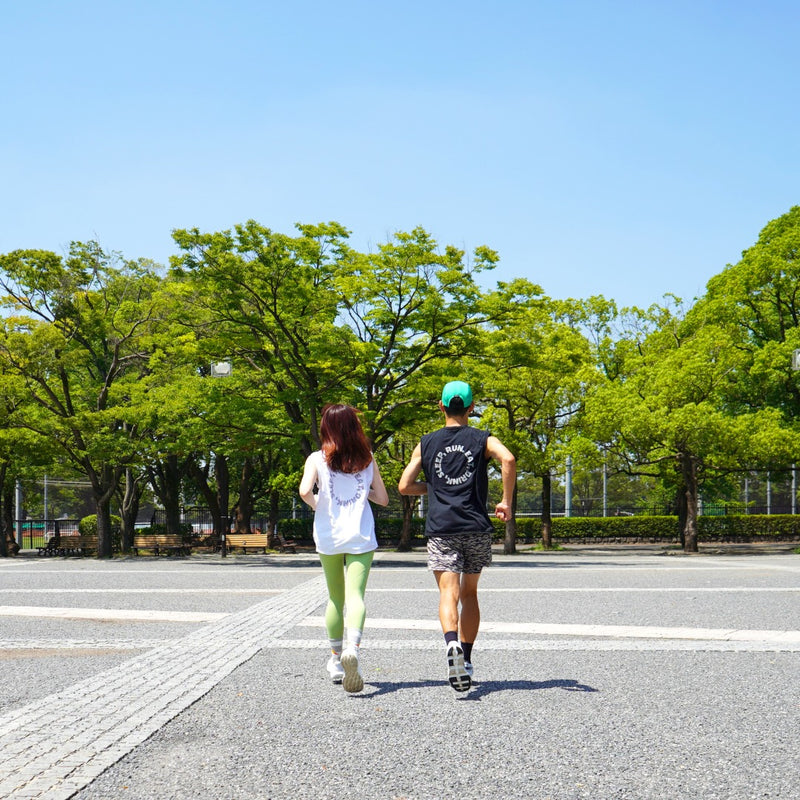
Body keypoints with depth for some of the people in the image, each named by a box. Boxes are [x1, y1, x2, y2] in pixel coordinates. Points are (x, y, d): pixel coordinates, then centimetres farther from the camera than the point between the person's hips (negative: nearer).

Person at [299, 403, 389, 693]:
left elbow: (305, 491, -15)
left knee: (335, 599, 15)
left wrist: (315, 505, 5)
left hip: (328, 536, 1)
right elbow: (383, 498, 9)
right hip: (361, 537, 0)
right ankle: (353, 647, -36)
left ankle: (336, 659, 23)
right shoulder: (367, 459, 7)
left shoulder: (317, 459, 1)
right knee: (355, 596, -10)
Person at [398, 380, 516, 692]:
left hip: (440, 529, -1)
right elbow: (508, 460, -16)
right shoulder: (483, 440, 5)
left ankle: (452, 643, -36)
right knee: (470, 594, 16)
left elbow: (405, 486, 6)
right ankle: (466, 660, 18)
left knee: (448, 594, -9)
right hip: (476, 528, 1)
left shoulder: (426, 444, 9)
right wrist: (506, 502, -7)